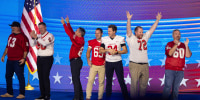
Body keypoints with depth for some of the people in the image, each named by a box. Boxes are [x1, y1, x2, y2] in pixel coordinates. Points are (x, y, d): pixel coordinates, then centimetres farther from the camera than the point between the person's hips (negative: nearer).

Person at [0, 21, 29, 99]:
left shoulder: (22, 37, -10)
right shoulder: (11, 36, 16)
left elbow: (26, 49, -15)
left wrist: (23, 58, -21)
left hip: (18, 61, -9)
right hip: (10, 60, 9)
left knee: (20, 77, -4)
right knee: (8, 76, 13)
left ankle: (22, 94, 2)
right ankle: (9, 93, 24)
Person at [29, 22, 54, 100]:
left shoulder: (50, 36, -7)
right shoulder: (38, 36, 11)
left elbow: (45, 43, -25)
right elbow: (32, 45, 3)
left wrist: (36, 37, -31)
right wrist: (33, 38, -13)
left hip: (47, 58, -6)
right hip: (39, 58, 6)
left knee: (45, 77, -10)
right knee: (40, 77, 6)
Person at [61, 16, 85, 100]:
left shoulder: (79, 40, -14)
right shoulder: (79, 39, 12)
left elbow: (70, 34, -17)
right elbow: (72, 33, 20)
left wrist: (64, 24, -11)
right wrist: (68, 23, 21)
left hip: (76, 61, -10)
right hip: (75, 61, 10)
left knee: (75, 79, -9)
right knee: (76, 79, 15)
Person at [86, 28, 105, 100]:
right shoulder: (91, 42, 5)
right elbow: (88, 51, 12)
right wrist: (88, 60, 0)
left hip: (102, 66, 0)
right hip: (93, 65, 1)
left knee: (101, 82, 5)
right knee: (90, 81, -5)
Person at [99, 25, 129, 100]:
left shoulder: (120, 39, -3)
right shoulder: (104, 39, 2)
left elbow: (125, 51, -4)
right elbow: (100, 51, 2)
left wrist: (116, 52, -18)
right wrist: (108, 50, -15)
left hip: (118, 62, -2)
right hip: (108, 62, 2)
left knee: (121, 81, 1)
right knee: (108, 81, 9)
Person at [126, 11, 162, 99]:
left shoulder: (145, 38, 15)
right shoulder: (131, 39, 1)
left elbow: (152, 29, 16)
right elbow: (128, 30, -12)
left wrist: (157, 20, 13)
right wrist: (129, 19, -25)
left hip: (145, 65, 5)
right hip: (134, 65, -5)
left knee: (144, 83, 9)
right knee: (134, 83, -5)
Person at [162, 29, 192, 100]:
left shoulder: (183, 45, 10)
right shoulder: (169, 44, 2)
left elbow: (188, 55, -1)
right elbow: (169, 53, -15)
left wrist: (186, 46, -12)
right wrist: (176, 44, -21)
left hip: (180, 70, 3)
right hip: (170, 69, -3)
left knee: (176, 88, 7)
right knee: (168, 87, -4)